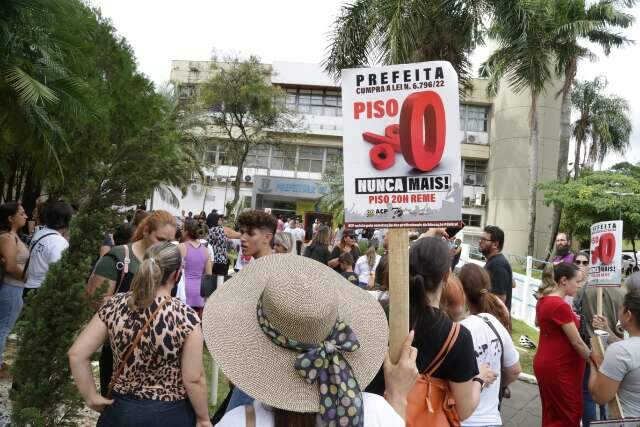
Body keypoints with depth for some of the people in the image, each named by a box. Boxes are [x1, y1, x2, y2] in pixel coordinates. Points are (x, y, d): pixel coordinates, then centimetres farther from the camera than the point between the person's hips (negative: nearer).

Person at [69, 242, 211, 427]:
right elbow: (193, 379, -16)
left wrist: (91, 397, 3)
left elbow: (76, 354, -7)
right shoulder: (186, 316, -21)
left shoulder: (114, 306, -10)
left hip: (121, 411, 3)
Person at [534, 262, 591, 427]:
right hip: (559, 367, -9)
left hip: (546, 363, 9)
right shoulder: (560, 305, -23)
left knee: (552, 414, 19)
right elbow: (577, 342, -18)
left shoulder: (544, 300, 4)